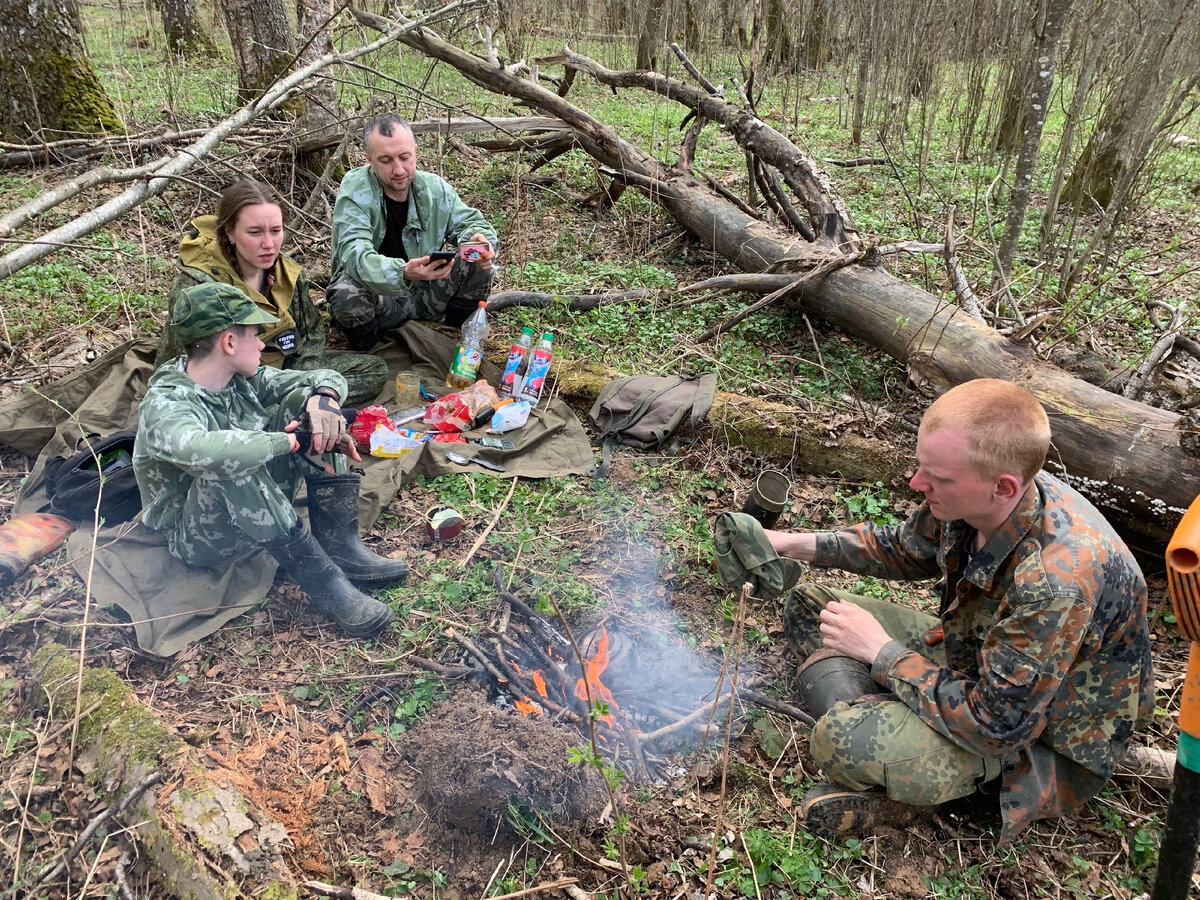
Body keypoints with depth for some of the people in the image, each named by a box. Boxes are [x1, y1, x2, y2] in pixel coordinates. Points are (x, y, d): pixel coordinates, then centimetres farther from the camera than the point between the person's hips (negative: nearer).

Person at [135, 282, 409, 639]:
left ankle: (340, 546, -14)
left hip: (258, 512, 7)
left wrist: (324, 398, -26)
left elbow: (328, 376, -1)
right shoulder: (164, 407, -27)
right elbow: (208, 451, -50)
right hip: (196, 538, -7)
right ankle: (322, 581, -28)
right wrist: (291, 442, -36)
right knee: (228, 466, -38)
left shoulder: (242, 379, -5)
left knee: (304, 400, -9)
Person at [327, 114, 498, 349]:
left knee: (478, 264, -15)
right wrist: (403, 273, -53)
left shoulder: (434, 187, -3)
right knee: (347, 295, -38)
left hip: (422, 290, 4)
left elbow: (469, 221, 7)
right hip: (375, 293, -4)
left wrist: (478, 238, -21)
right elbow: (355, 253, -32)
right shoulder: (355, 192, -18)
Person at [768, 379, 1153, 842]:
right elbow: (905, 550, 8)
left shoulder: (1055, 582, -39)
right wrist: (800, 545, -3)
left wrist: (881, 652, -23)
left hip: (1041, 741, -8)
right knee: (809, 607, 4)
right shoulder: (972, 501, -15)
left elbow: (997, 727, -32)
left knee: (842, 738, -33)